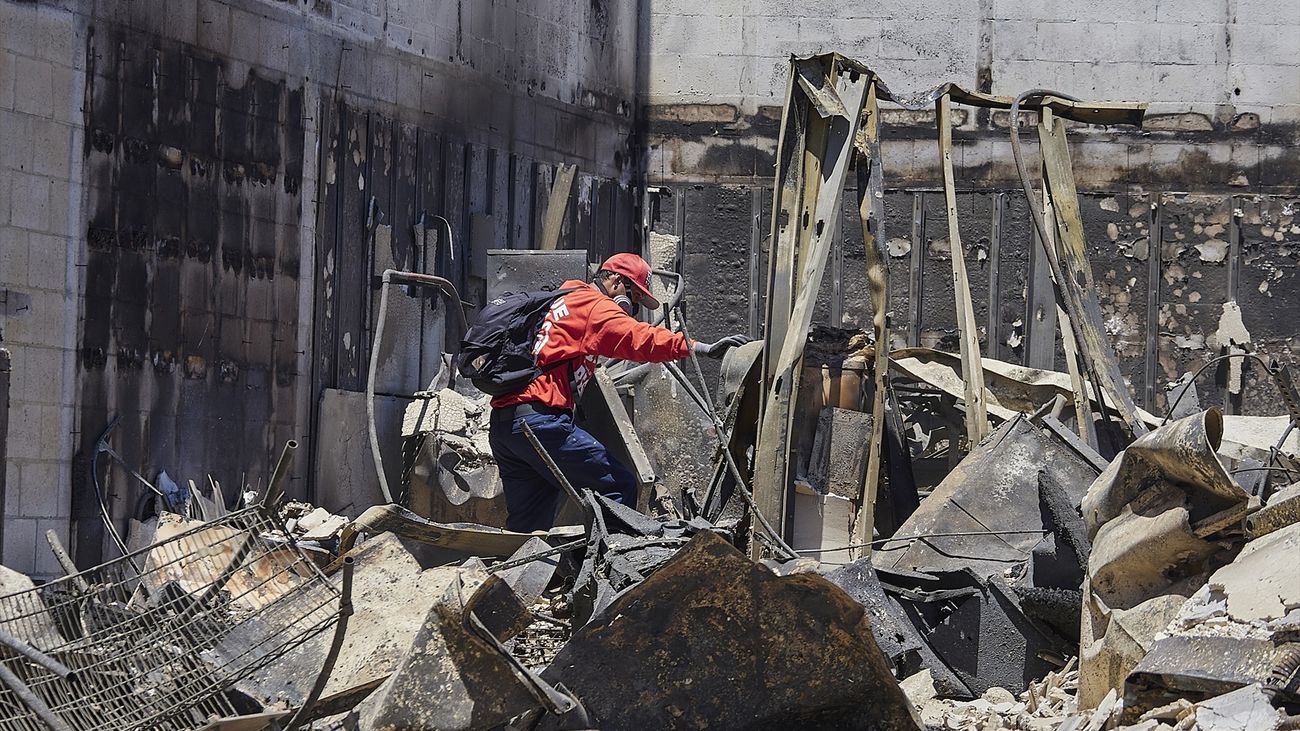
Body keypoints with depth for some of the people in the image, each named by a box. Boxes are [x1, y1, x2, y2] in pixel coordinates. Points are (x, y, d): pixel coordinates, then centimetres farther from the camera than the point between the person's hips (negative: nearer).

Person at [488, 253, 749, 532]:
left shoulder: (561, 301, 29)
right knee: (619, 487, -8)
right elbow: (637, 338, -17)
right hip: (539, 420, -9)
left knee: (526, 530, 10)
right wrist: (702, 348, -26)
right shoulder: (593, 305, -2)